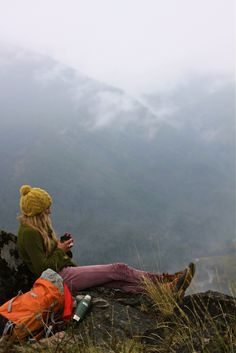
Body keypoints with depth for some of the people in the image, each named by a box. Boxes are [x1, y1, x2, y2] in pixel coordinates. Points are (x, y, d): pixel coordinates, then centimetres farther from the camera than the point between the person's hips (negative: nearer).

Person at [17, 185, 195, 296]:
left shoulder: (37, 227, 17)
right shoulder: (29, 233, -16)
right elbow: (42, 267, -19)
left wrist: (62, 246, 5)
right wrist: (60, 251, -8)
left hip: (67, 270, 10)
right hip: (61, 277, -10)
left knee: (122, 281, -5)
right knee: (119, 269, -15)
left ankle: (167, 285, -12)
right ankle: (165, 282, -7)